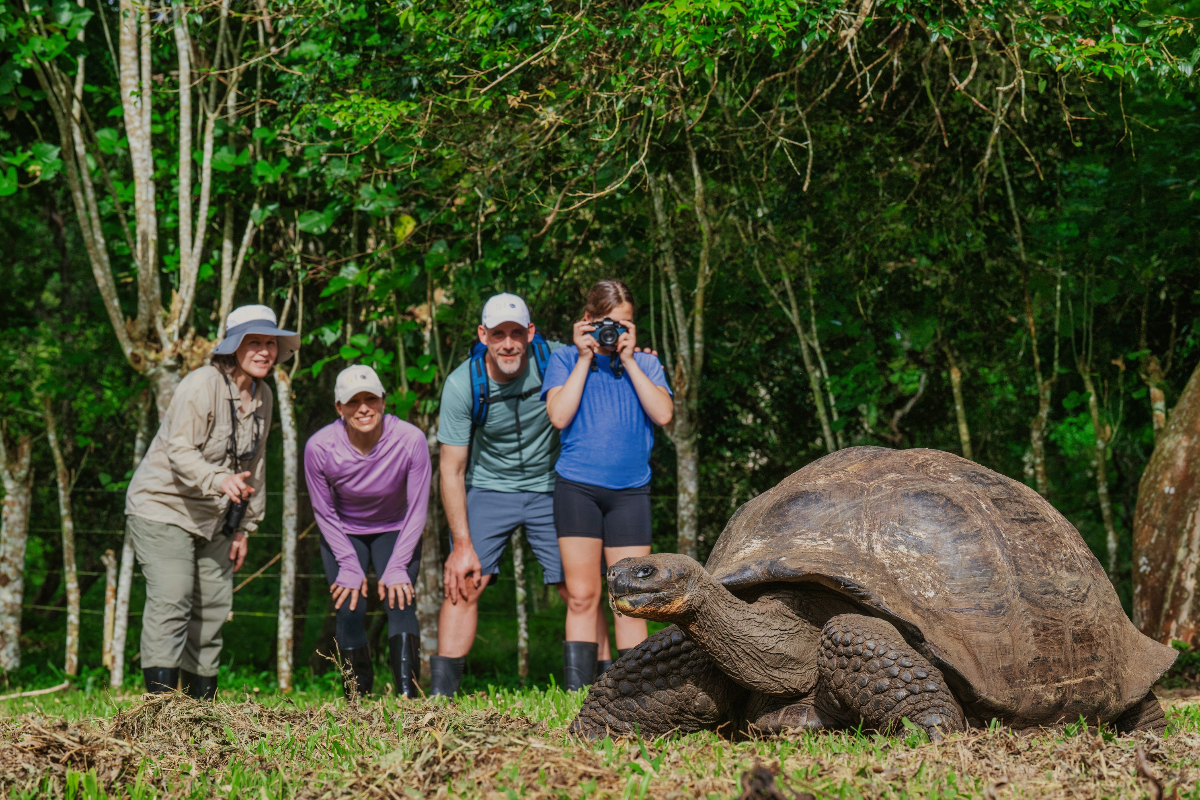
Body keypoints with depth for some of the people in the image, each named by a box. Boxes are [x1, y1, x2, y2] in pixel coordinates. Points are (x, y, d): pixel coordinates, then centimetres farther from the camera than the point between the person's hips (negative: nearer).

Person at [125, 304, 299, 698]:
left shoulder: (263, 396, 6)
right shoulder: (202, 385, -19)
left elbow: (254, 464, 15)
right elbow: (180, 453, -27)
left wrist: (243, 528, 14)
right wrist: (219, 480, -45)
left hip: (211, 518, 8)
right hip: (162, 506, -8)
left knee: (214, 606, 8)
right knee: (171, 601, -18)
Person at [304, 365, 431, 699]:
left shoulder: (410, 440, -28)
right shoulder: (319, 447, -26)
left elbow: (416, 511, -15)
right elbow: (324, 513, -9)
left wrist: (397, 568, -17)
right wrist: (350, 568, -12)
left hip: (396, 532, 0)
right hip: (343, 536, 0)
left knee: (400, 603, -19)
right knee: (349, 610, -11)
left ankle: (407, 694, -24)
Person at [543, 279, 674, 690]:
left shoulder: (646, 364, 11)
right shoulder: (566, 359, 7)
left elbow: (663, 414, -5)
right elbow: (559, 416, -8)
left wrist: (628, 359, -5)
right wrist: (585, 358, -6)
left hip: (630, 490, 1)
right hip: (577, 486, -1)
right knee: (582, 596, -4)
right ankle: (577, 693, -4)